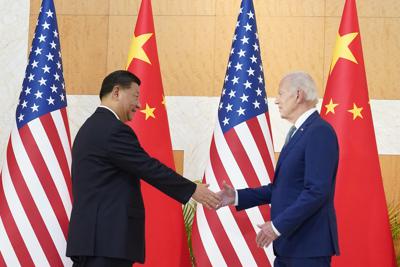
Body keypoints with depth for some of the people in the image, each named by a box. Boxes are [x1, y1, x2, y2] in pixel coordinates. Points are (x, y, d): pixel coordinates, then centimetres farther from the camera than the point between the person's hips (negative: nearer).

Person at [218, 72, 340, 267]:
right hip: (288, 244, 9)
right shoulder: (297, 133, 17)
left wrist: (278, 226, -20)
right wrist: (237, 197, 11)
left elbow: (317, 191, -21)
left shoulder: (320, 132, -14)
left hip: (309, 246, -9)